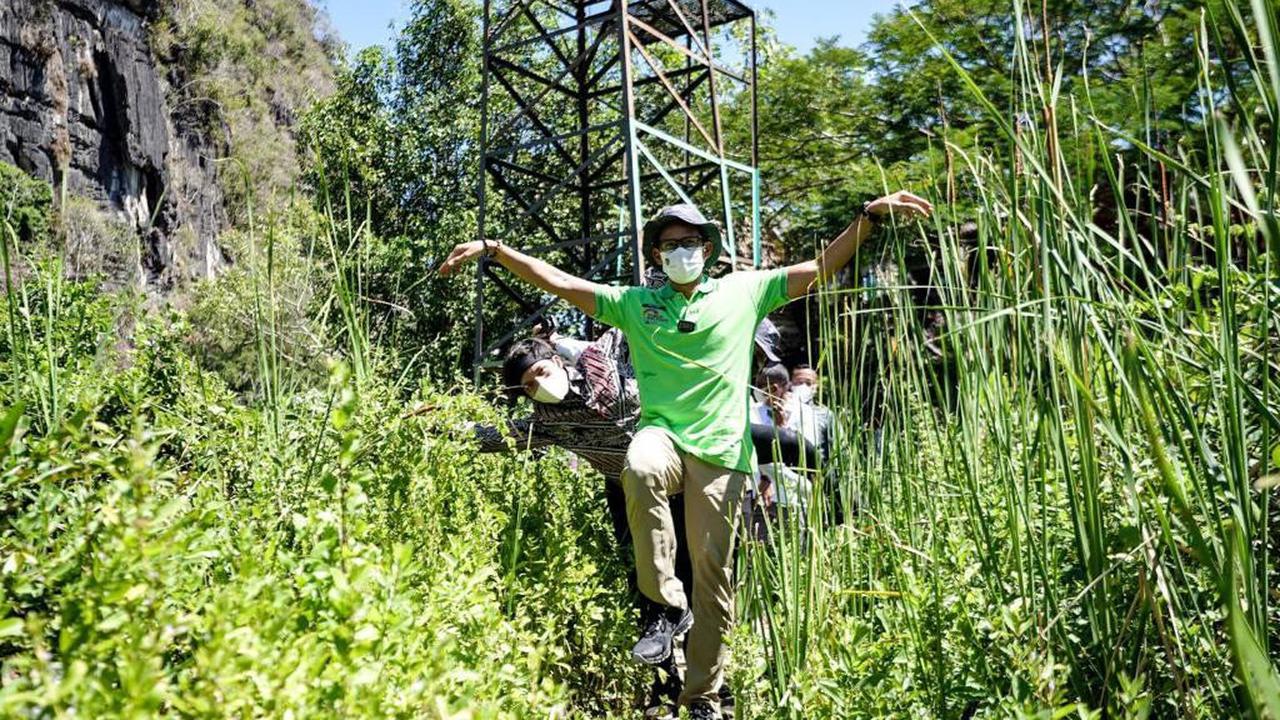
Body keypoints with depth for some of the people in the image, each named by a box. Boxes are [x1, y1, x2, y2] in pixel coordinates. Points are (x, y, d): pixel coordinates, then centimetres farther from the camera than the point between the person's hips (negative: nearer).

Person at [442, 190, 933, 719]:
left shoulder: (745, 291, 9)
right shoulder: (634, 302, 12)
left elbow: (822, 267, 7)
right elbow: (557, 281, 9)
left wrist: (870, 214, -4)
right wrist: (494, 249, 2)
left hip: (721, 450, 0)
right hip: (662, 433, 0)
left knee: (712, 571, 1)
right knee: (640, 470, -37)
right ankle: (667, 604, -19)